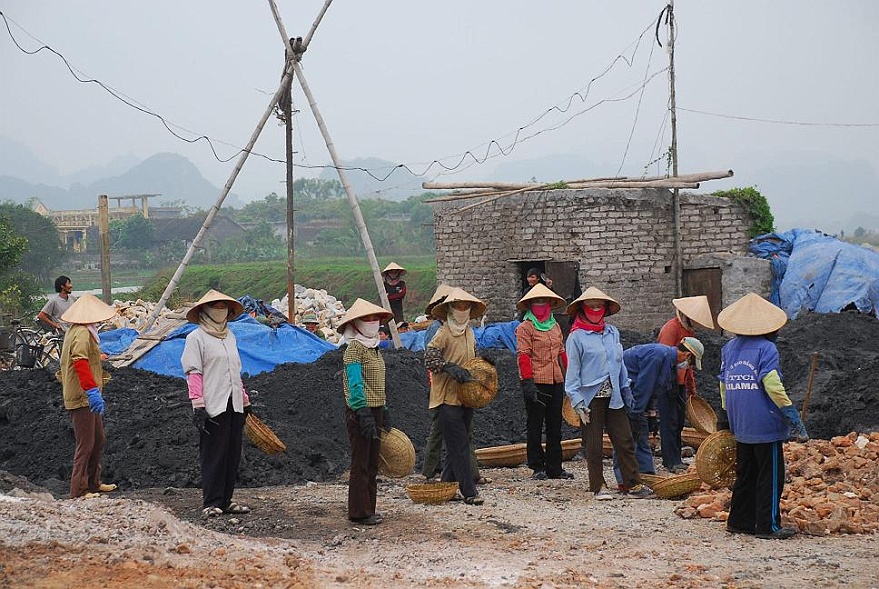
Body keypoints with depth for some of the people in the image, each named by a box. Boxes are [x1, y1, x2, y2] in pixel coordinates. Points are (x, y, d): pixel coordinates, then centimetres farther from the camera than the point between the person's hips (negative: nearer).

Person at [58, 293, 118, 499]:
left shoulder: (76, 331, 15)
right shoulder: (82, 333, -17)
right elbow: (80, 362, -32)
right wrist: (92, 390, -38)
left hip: (87, 399, 10)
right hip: (83, 399, -10)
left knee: (98, 441, 19)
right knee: (85, 445, -5)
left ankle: (93, 483, 29)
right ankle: (79, 491, 0)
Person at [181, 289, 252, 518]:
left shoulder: (229, 336, 18)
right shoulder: (196, 337, -3)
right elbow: (194, 373, -8)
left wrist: (245, 400, 21)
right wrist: (197, 405, -15)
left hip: (234, 404, 7)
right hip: (213, 405, -7)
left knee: (232, 454, 8)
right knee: (213, 455, -4)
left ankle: (225, 500, 16)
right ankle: (211, 503, 2)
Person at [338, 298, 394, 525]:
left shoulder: (374, 348, 16)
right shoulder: (354, 349, -13)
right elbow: (355, 385, -19)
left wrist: (383, 414, 19)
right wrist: (364, 414, -24)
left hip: (374, 410, 9)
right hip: (360, 412, -9)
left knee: (372, 464, 13)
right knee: (361, 464, -4)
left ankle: (368, 508, 21)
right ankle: (359, 512, 1)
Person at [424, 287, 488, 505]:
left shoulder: (469, 332, 15)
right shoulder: (444, 333, -9)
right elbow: (429, 358, -20)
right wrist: (452, 369, -29)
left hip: (466, 397, 8)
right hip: (448, 398, -8)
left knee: (458, 445, 11)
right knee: (459, 446, -9)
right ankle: (469, 492, -11)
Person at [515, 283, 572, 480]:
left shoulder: (555, 326, 17)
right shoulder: (524, 328, -3)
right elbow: (523, 356, -11)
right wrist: (527, 381, -19)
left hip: (556, 382, 7)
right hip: (536, 382, -7)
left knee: (555, 426, 10)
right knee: (535, 427, 0)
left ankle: (554, 467, 16)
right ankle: (537, 468, 5)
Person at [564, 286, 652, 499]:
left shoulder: (612, 333, 12)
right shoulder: (577, 337, -4)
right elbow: (572, 371, -6)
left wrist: (626, 391, 17)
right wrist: (577, 401, -11)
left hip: (613, 397, 5)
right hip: (591, 398, -5)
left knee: (625, 441, 3)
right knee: (594, 445, 3)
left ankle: (632, 483, 8)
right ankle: (598, 486, 12)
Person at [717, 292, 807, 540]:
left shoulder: (729, 348, 9)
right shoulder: (766, 348, -11)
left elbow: (724, 386, 13)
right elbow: (773, 387, -19)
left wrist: (726, 418, 23)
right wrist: (795, 420, -16)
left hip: (740, 426, 7)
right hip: (765, 424, -7)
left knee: (745, 474, 17)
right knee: (770, 476, 2)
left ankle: (739, 521, 20)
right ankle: (768, 526, 3)